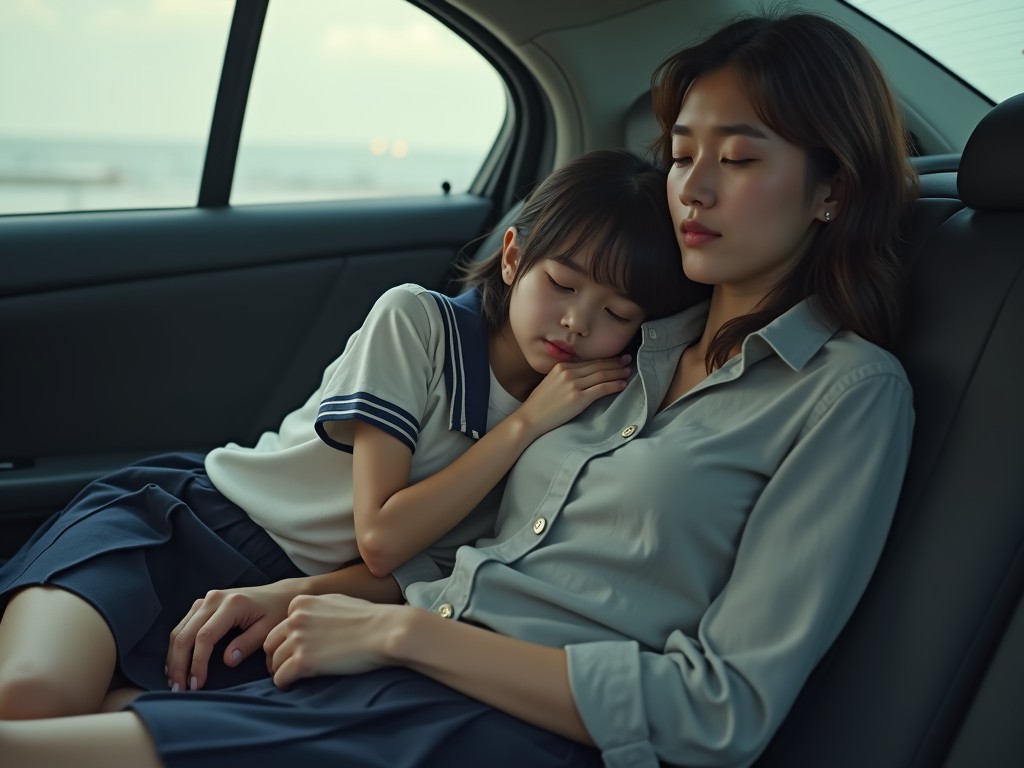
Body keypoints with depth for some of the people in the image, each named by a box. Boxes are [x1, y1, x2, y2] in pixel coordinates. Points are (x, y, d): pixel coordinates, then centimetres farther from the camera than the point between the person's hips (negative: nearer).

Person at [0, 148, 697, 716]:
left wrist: (293, 596, -17)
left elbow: (426, 567, 0)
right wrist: (526, 423, -15)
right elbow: (381, 536, -15)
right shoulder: (417, 321, -8)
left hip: (291, 594, 3)